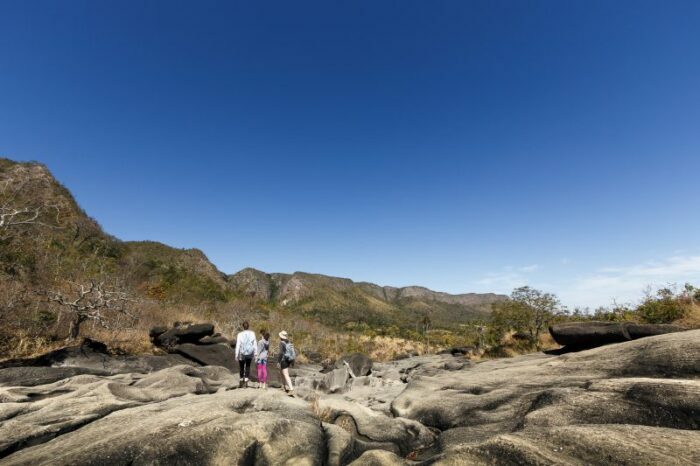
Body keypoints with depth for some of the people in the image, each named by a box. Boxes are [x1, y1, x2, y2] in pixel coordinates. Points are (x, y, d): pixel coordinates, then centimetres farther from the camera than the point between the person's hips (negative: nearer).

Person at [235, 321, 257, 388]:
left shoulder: (240, 334, -11)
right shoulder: (252, 333, -6)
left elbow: (238, 345, -10)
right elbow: (254, 344, -2)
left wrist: (236, 355, -4)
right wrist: (255, 353, 5)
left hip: (242, 353, -1)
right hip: (250, 353, 1)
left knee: (241, 367, 18)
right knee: (247, 367, 15)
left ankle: (241, 382, 24)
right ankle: (246, 381, 6)